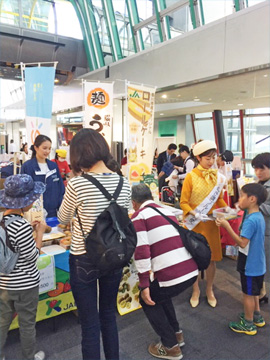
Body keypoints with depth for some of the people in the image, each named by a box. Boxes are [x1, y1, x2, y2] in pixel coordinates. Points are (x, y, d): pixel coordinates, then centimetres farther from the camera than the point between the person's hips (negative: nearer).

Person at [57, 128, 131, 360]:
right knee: (109, 315, 25)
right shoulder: (124, 183, -6)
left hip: (84, 261, -4)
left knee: (90, 323, 13)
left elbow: (63, 219, -1)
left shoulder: (76, 184, -19)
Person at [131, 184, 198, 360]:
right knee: (160, 293, 32)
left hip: (172, 274, -7)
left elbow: (141, 252, -12)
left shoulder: (138, 216, -1)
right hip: (192, 270, 7)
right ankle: (177, 333, 39)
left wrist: (144, 285, -7)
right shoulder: (167, 211, 20)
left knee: (148, 300, 20)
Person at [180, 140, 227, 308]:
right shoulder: (191, 176, -10)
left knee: (212, 257, 11)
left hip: (211, 223, 3)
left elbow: (219, 199, 12)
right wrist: (196, 214, -23)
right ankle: (196, 290, 31)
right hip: (194, 223, -3)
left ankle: (209, 290, 33)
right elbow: (183, 202, -9)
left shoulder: (218, 177, 3)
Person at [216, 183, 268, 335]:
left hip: (250, 265, -9)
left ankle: (248, 324, 26)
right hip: (257, 264, 9)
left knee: (248, 294, 9)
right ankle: (257, 317, 43)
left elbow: (242, 243, -30)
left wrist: (227, 226, -30)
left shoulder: (250, 220, -28)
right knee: (254, 292, 25)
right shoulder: (259, 216, 2)